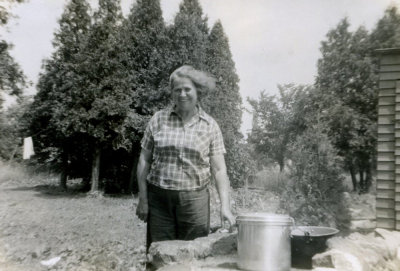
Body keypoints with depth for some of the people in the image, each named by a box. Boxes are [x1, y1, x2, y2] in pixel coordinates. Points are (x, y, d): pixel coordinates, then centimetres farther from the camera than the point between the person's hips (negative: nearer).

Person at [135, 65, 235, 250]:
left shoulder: (210, 126, 2)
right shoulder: (158, 119, 3)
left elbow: (219, 169, 1)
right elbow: (144, 160, 6)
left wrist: (225, 206, -6)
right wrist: (143, 199, 2)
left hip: (195, 200, 0)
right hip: (159, 198, 1)